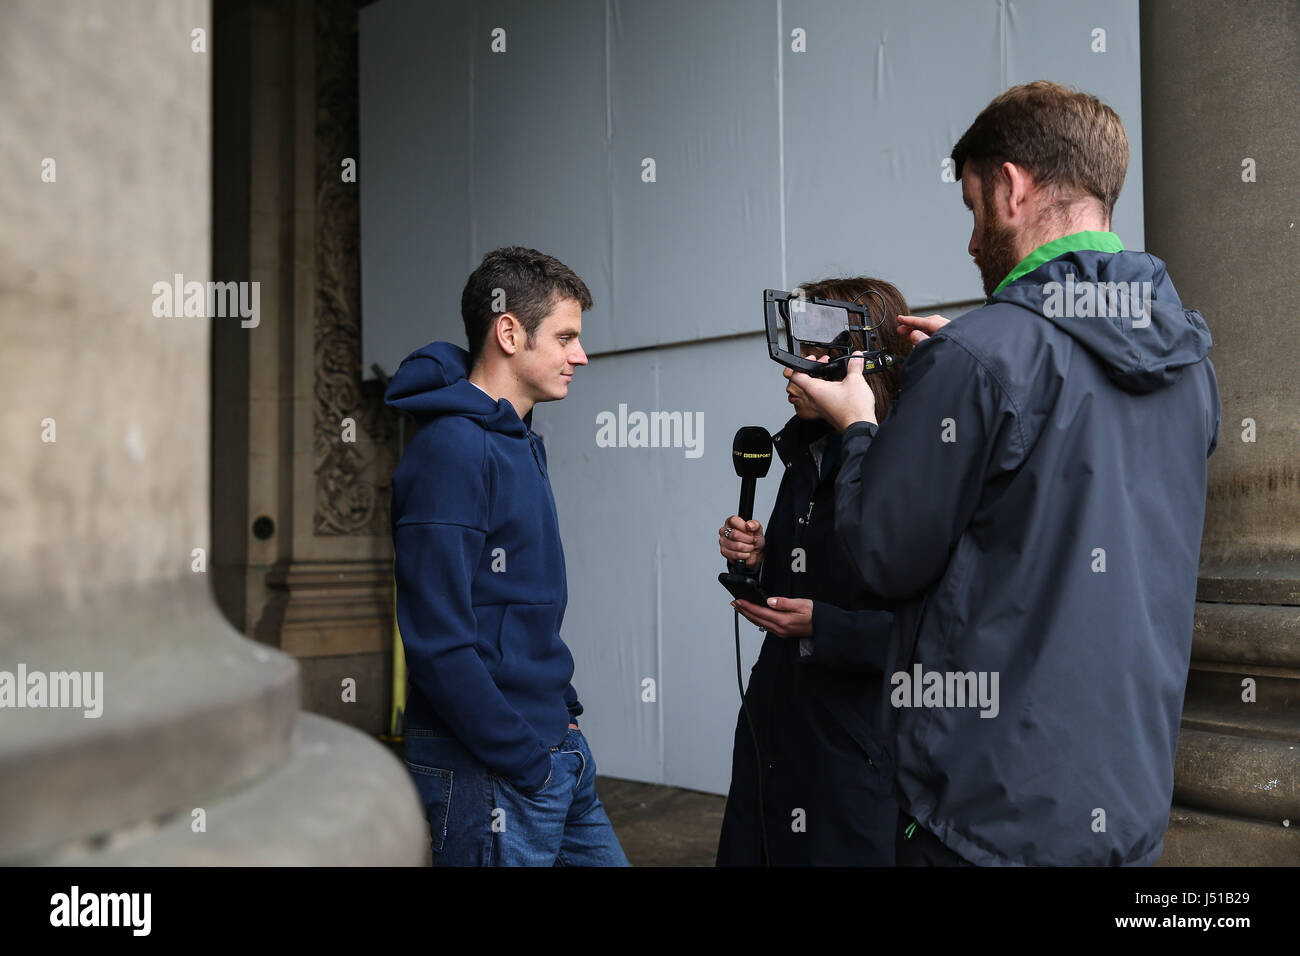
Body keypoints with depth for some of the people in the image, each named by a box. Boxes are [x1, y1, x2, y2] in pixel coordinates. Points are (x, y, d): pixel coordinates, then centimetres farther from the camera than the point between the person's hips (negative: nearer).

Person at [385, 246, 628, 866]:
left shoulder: (519, 442, 12)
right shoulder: (451, 448, -18)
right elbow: (438, 639, -23)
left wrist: (563, 712, 10)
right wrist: (526, 761, -18)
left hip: (557, 752, 9)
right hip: (490, 776, -9)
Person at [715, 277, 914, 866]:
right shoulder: (806, 458, 10)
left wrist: (821, 626, -22)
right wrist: (758, 560, -1)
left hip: (857, 745, -8)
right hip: (775, 723, 8)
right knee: (750, 850, 16)